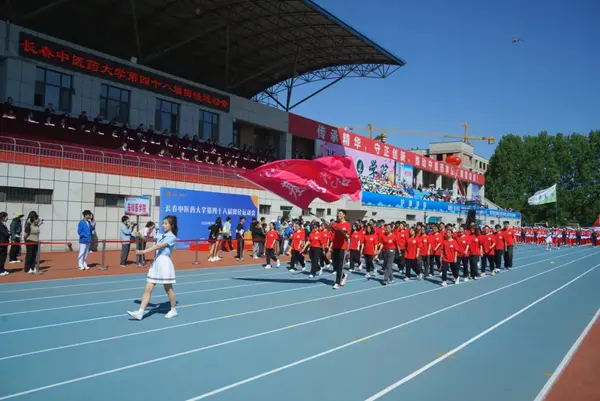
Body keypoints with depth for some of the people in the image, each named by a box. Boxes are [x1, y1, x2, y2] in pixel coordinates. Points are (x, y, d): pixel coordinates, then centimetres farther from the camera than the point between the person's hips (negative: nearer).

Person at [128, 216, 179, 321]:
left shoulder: (172, 237, -9)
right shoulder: (161, 236, 16)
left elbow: (158, 246, -18)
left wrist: (144, 251, -23)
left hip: (165, 263, -7)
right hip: (156, 263, 7)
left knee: (168, 289, 6)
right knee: (148, 289, 0)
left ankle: (173, 310, 23)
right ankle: (140, 312, -2)